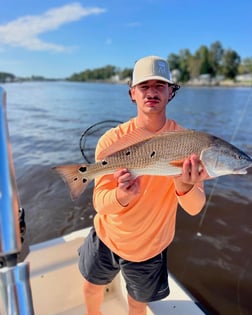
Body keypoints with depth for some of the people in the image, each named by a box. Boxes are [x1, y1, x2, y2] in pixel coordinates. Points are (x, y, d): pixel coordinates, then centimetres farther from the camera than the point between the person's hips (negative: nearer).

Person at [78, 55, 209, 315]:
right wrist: (122, 196, -42)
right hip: (106, 237, 2)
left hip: (149, 248, -1)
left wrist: (184, 187, -42)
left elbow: (195, 208, -20)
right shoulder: (112, 140, -18)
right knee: (92, 287, 27)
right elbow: (99, 204, -20)